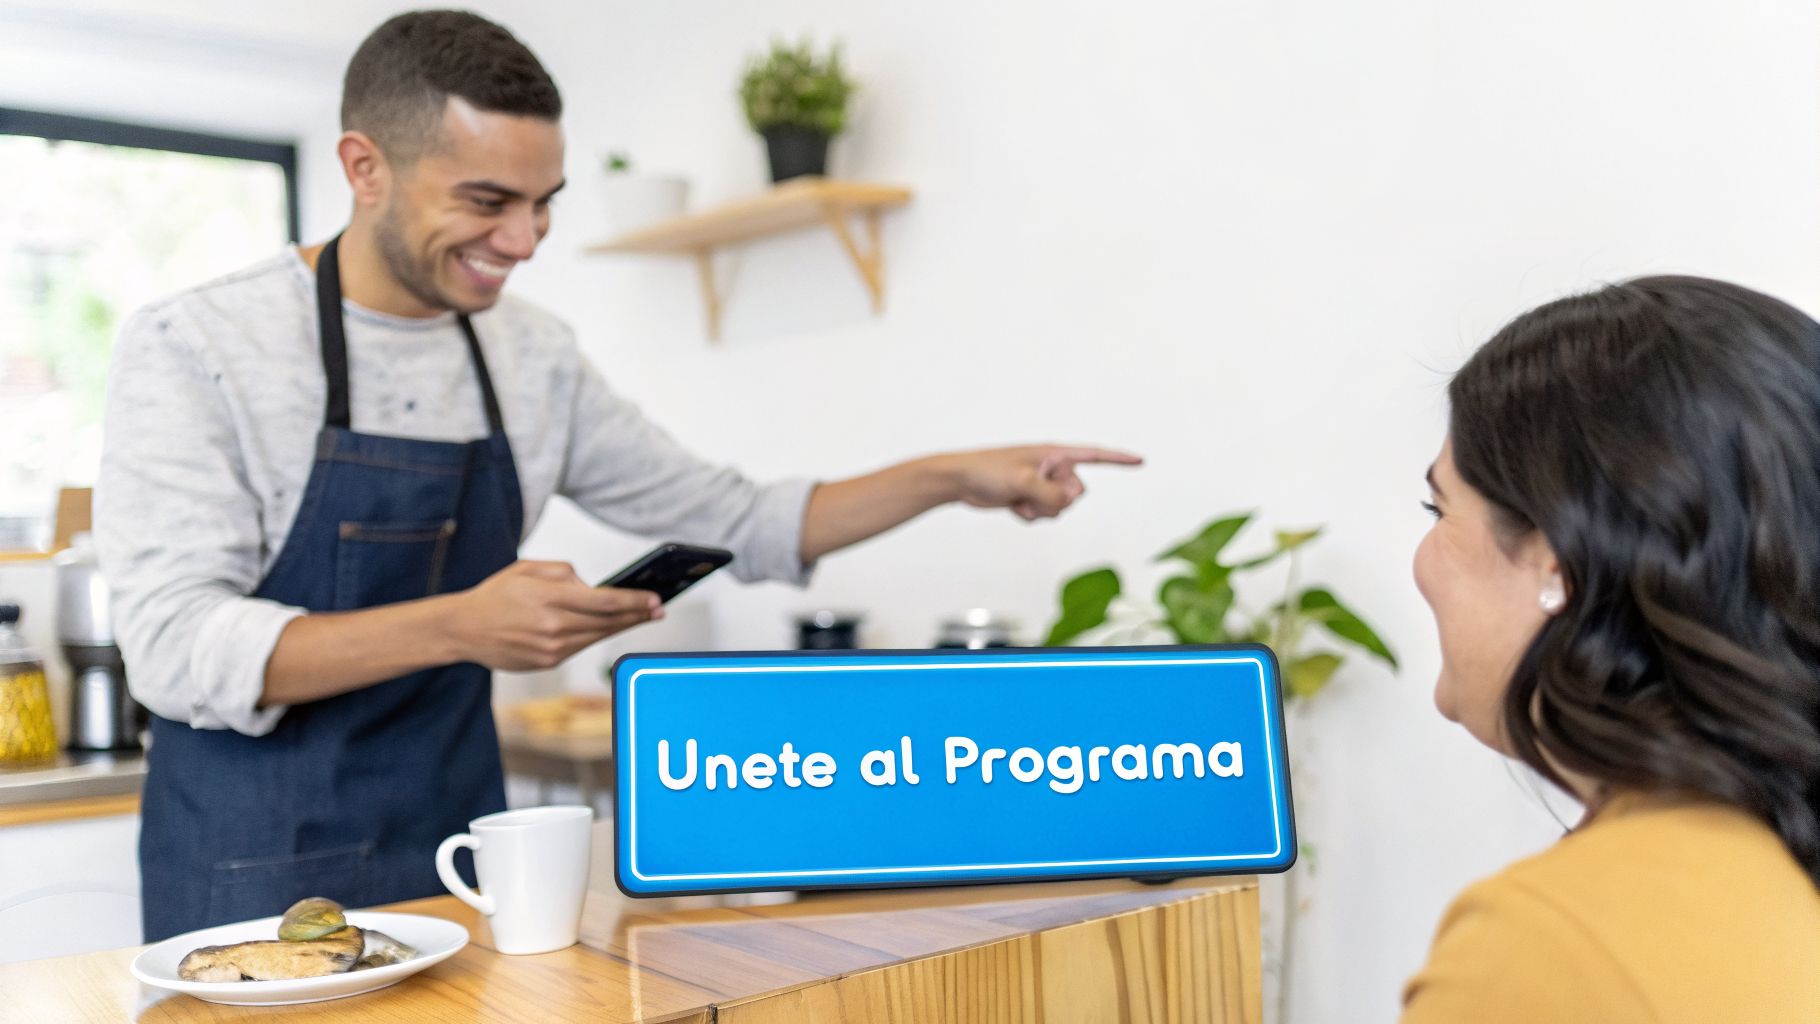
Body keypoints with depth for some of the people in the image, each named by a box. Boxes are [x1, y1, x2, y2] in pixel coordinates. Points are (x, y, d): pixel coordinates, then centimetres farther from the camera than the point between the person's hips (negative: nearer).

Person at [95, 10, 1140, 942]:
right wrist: (460, 627, -31)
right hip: (253, 886, -4)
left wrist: (953, 476, 0)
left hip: (461, 861, 4)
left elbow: (734, 521, 9)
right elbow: (179, 648, -20)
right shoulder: (193, 350, -12)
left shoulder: (536, 356, 2)